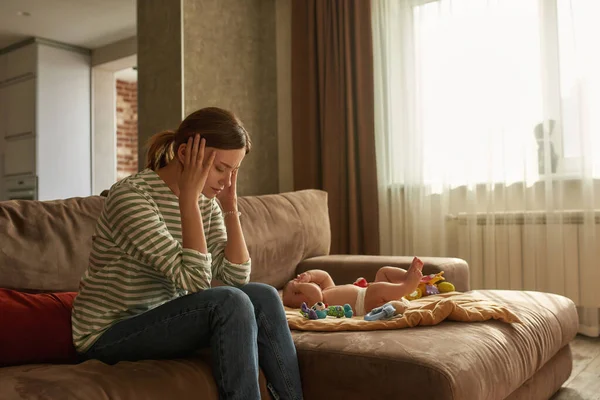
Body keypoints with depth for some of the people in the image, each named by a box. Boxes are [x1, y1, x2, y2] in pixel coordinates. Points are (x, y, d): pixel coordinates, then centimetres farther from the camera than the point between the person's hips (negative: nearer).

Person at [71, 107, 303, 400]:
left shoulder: (205, 201, 1)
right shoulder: (130, 195, -22)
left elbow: (236, 278, -5)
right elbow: (195, 281, -29)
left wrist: (230, 207, -10)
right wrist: (188, 198, -26)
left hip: (161, 321, 7)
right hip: (109, 335, -7)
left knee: (263, 296, -13)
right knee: (230, 302, -27)